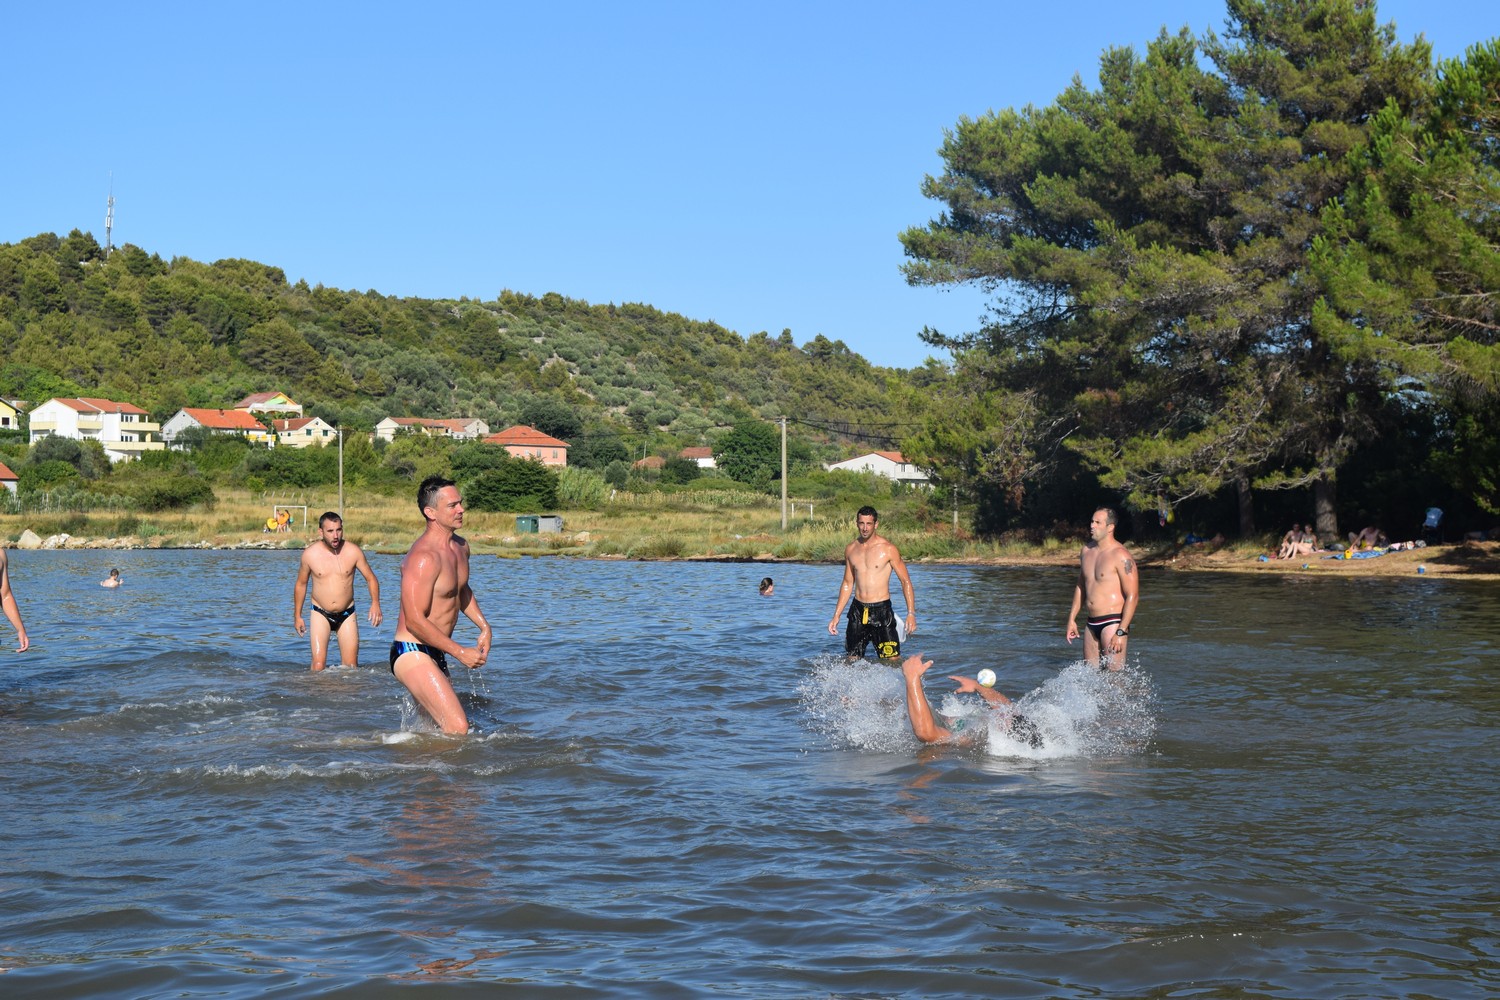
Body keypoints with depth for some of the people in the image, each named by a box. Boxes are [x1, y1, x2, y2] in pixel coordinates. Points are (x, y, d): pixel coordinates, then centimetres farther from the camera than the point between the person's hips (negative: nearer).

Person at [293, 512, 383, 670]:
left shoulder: (353, 551, -8)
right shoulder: (310, 554, -8)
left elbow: (371, 579, -1)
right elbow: (300, 584, 6)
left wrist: (375, 603, -19)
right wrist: (297, 616, 9)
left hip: (347, 614, 1)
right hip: (321, 614, -1)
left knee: (350, 666, 3)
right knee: (318, 664, -14)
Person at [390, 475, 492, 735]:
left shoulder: (460, 547, 8)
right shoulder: (423, 557, -22)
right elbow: (415, 621, -26)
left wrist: (484, 626, 16)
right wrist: (460, 652, -21)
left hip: (435, 654, 10)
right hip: (412, 654, -10)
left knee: (438, 728, 22)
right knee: (458, 728, -20)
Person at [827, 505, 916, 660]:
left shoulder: (888, 549, -6)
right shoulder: (851, 549, 8)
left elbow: (905, 581, -4)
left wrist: (911, 613, -14)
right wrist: (836, 616, 14)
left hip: (881, 610, -4)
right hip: (857, 611, 4)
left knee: (893, 662, -9)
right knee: (853, 660, 5)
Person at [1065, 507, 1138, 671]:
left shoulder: (1120, 556, -12)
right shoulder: (1086, 550, 11)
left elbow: (1132, 596, -15)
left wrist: (1121, 632, -20)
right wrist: (1072, 619, 18)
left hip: (1113, 622, -8)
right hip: (1092, 624, 8)